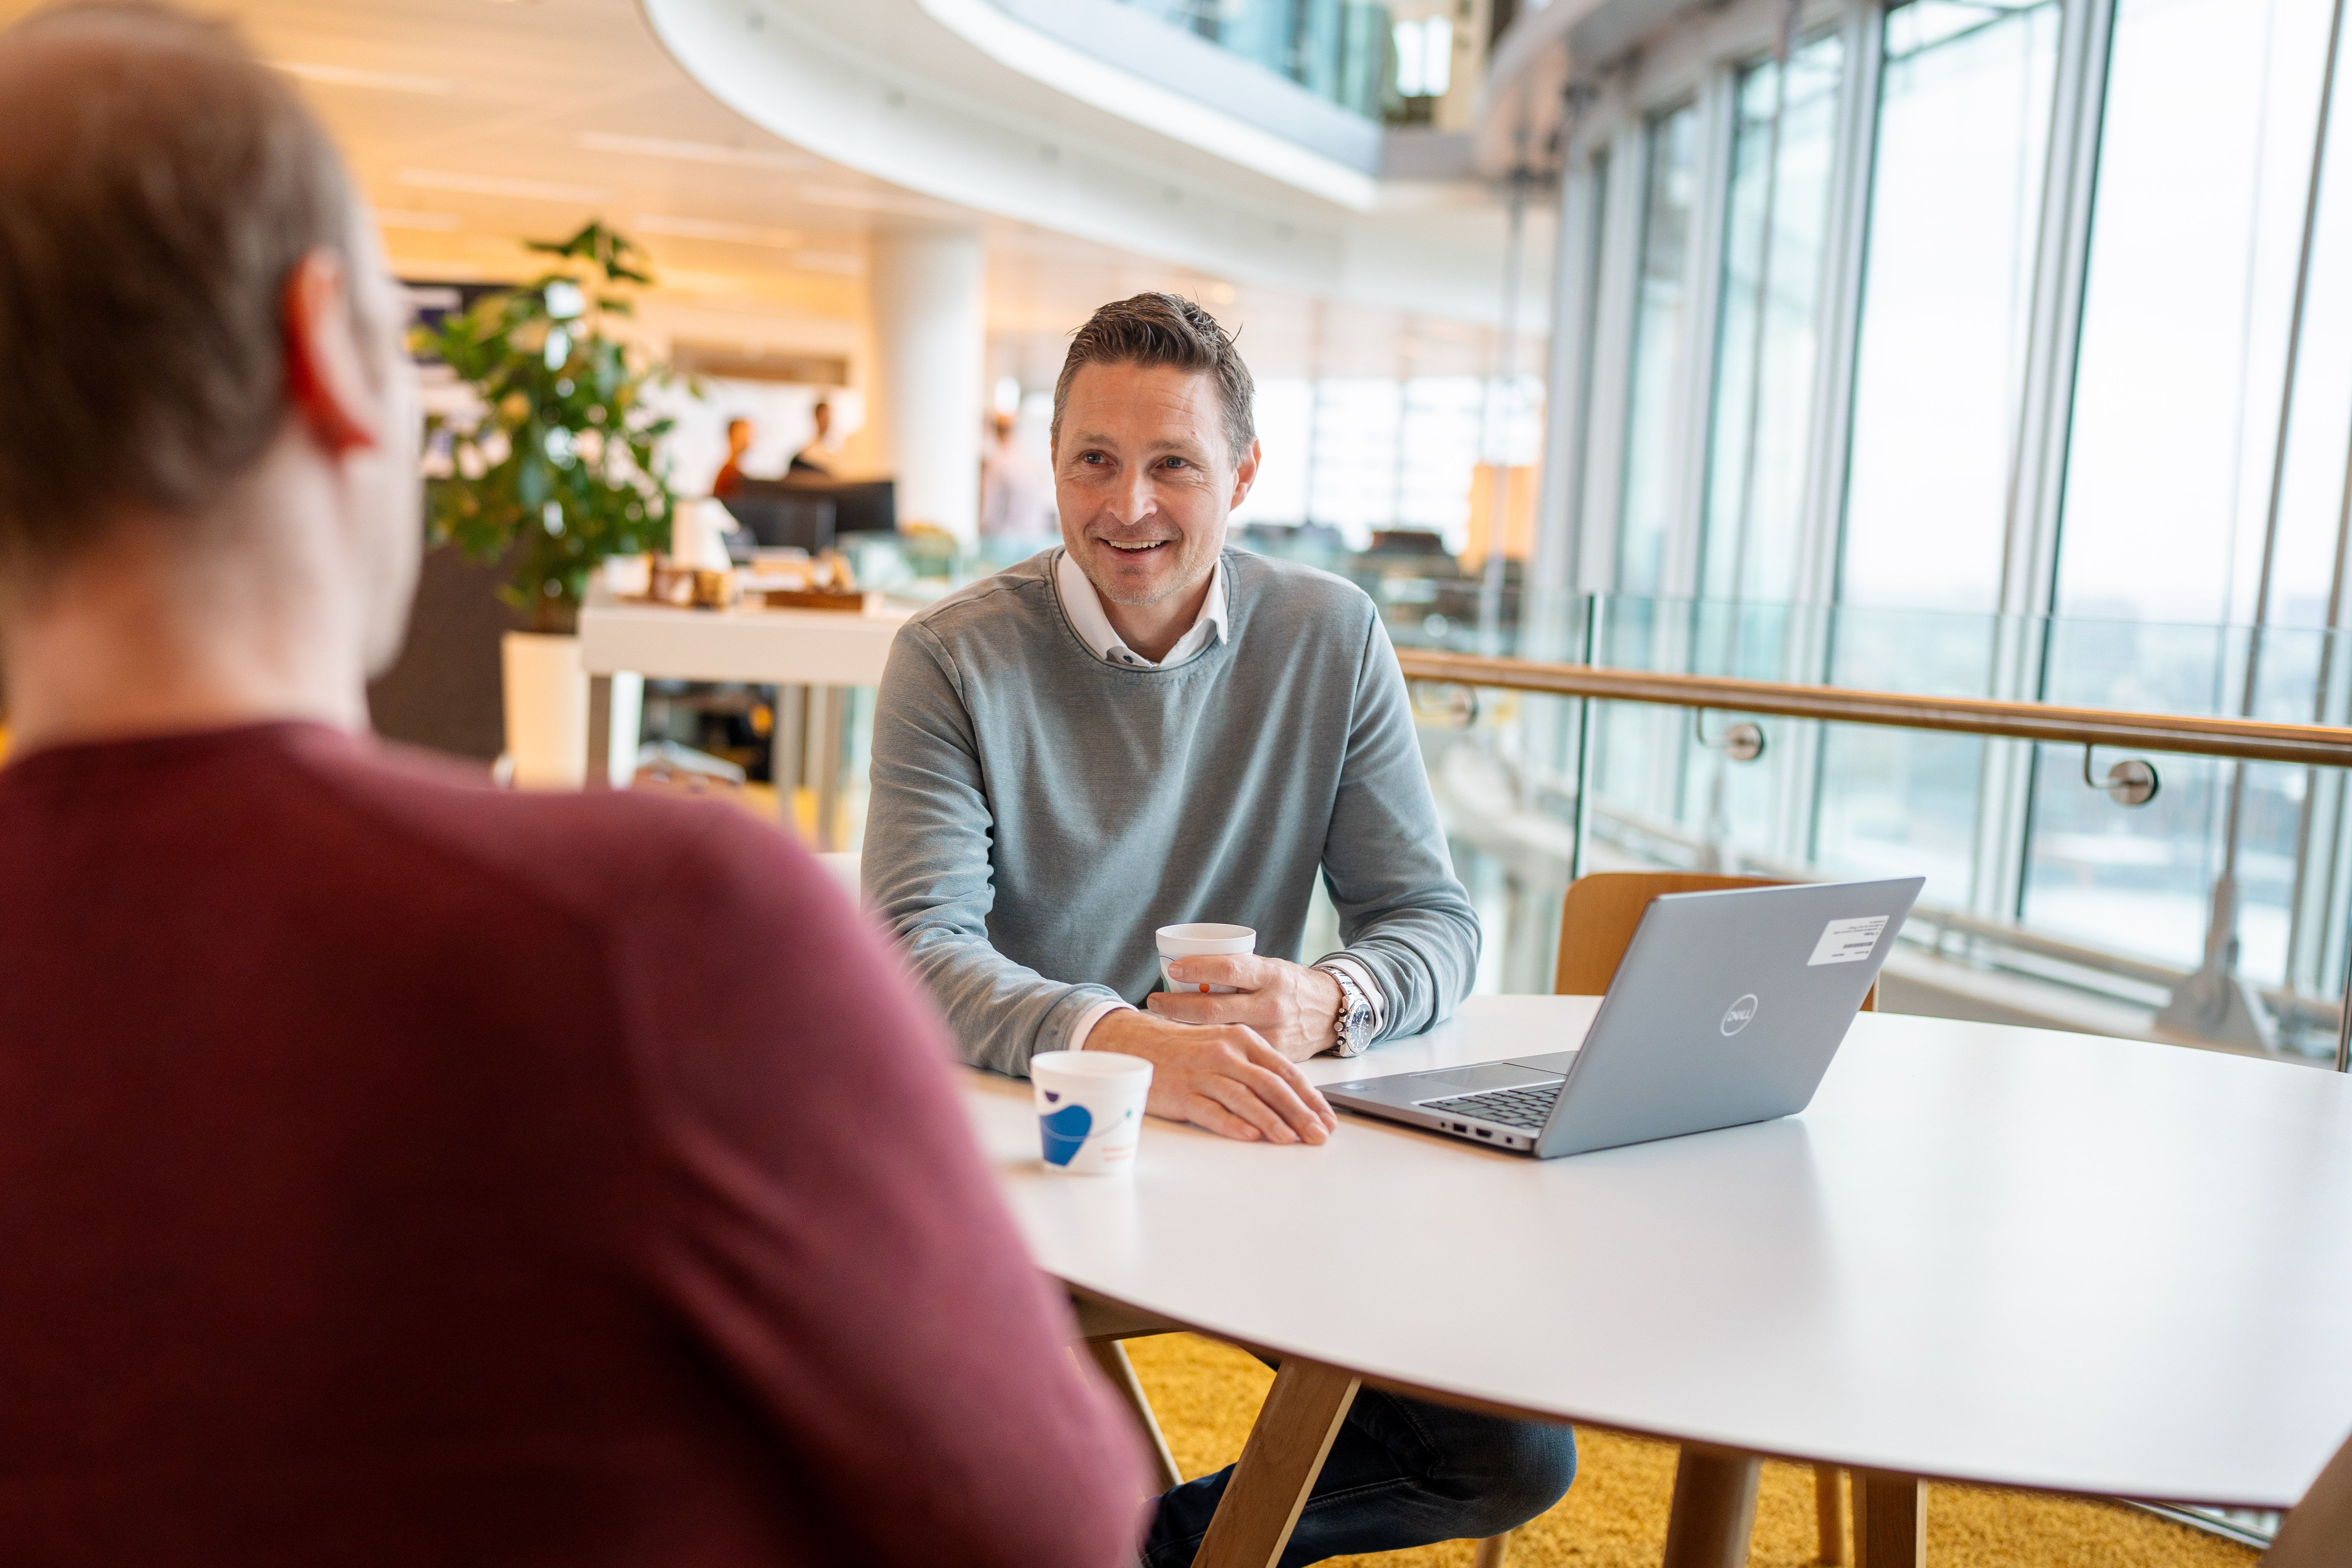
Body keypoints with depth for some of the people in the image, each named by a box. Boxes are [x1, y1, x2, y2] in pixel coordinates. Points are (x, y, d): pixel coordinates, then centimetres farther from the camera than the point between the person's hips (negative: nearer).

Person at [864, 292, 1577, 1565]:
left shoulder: (1332, 640, 1)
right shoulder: (953, 660, -6)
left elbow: (1433, 921, 2)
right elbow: (921, 947, -18)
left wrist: (1324, 1001, -23)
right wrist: (1130, 1042, -38)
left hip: (1257, 1148, 3)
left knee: (1517, 1457, -9)